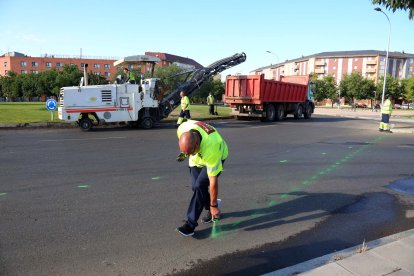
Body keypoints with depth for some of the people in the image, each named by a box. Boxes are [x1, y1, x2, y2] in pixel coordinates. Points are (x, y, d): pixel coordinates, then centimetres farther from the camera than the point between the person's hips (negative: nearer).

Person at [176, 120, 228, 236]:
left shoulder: (211, 148, -44)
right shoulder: (182, 129, -33)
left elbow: (213, 181, -34)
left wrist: (214, 206, -24)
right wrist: (184, 153, 2)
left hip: (215, 157, -6)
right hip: (197, 158, 6)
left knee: (200, 186, -20)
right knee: (196, 187, 4)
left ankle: (191, 224, -11)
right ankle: (210, 210, 29)